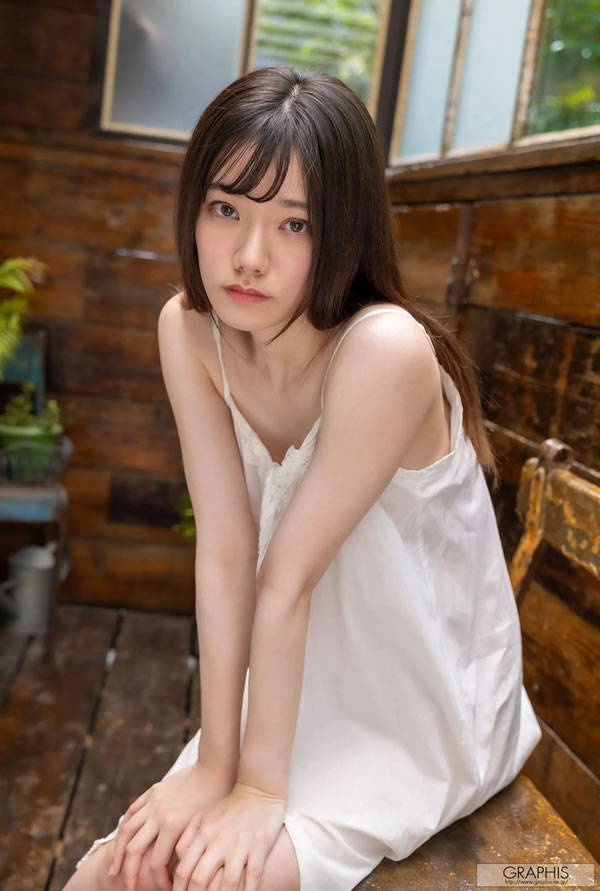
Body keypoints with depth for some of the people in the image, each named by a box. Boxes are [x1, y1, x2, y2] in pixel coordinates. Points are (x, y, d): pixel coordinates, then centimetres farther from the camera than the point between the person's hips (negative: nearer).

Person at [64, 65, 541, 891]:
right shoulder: (188, 330, -12)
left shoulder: (385, 351, -29)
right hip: (307, 691, 4)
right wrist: (214, 761, -13)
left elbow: (287, 576, -25)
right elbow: (224, 552, -14)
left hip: (427, 710, -4)